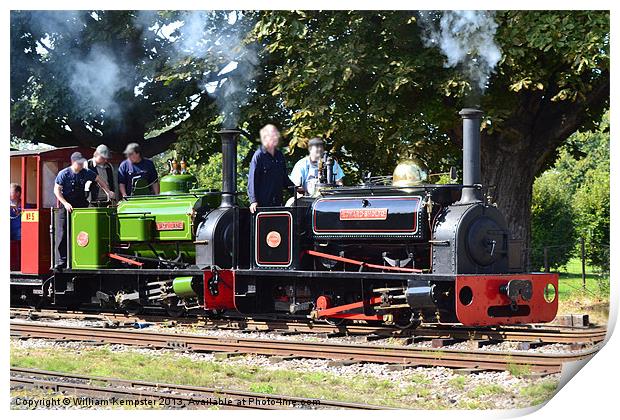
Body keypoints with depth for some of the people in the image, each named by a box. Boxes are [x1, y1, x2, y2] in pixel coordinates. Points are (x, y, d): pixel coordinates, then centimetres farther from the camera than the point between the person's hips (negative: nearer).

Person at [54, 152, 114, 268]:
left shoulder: (86, 173, 0)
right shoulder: (63, 174, -9)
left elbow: (99, 180, 16)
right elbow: (57, 190, -7)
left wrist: (108, 192, 8)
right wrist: (65, 204, -17)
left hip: (81, 205, 3)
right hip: (66, 206, -3)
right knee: (62, 234, -6)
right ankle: (62, 260, -3)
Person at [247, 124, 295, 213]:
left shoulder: (279, 156, 14)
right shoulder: (259, 156, -5)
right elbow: (252, 180, -9)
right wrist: (253, 201, -17)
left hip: (277, 202, 6)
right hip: (262, 202, -6)